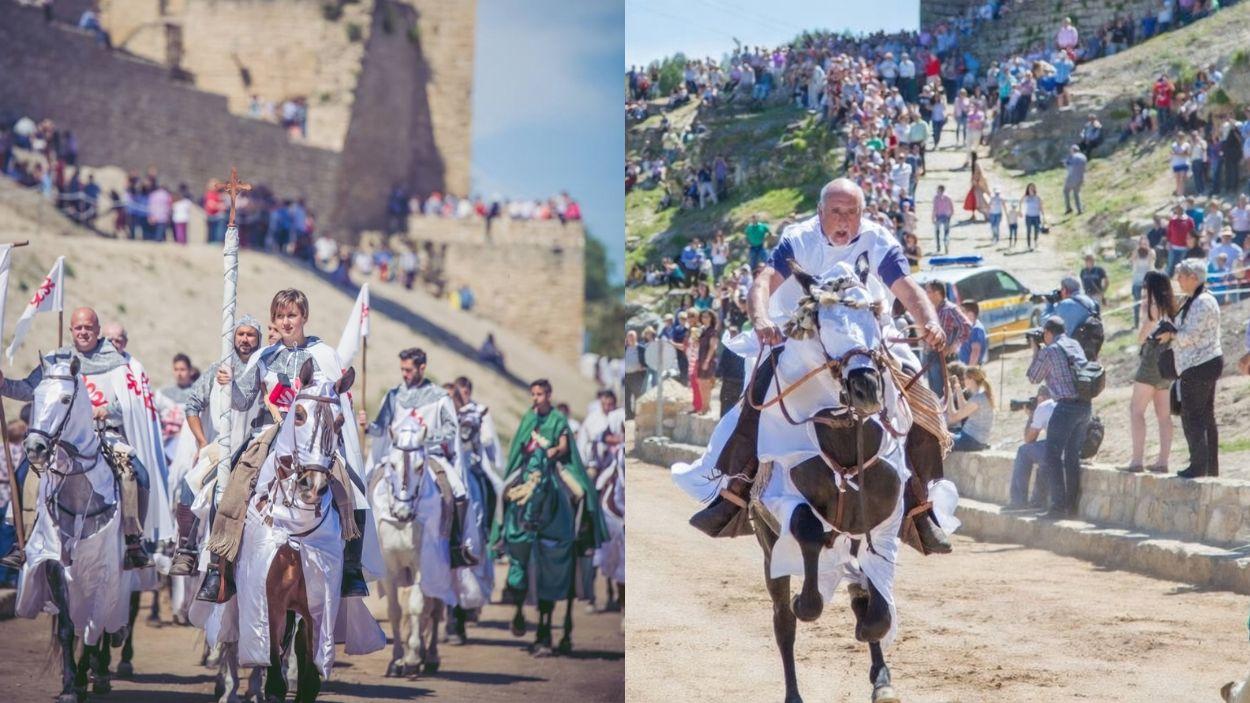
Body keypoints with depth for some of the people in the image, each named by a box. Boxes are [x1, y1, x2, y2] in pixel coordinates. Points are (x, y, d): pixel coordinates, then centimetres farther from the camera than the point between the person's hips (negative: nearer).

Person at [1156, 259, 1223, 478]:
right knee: (1206, 417, 14)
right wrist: (1173, 333, 4)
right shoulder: (1198, 299, 15)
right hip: (1207, 363, 11)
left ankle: (1198, 466, -5)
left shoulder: (1202, 303, -18)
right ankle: (1211, 467, 19)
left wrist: (1171, 335, -5)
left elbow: (1190, 335, -22)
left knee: (1191, 416, -6)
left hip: (1198, 367, -11)